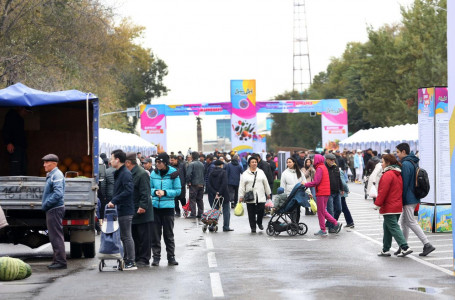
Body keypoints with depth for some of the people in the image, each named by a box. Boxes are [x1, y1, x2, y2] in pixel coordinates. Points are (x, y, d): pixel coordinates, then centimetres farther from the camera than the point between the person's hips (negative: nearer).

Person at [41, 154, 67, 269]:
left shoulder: (57, 175, -14)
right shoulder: (51, 175, 17)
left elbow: (58, 194, -24)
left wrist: (46, 204, -18)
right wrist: (45, 205, 13)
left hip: (55, 210, -11)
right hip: (52, 210, 11)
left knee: (56, 236, -8)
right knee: (54, 236, 14)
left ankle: (60, 261, -7)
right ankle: (58, 260, 19)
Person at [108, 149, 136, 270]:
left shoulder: (126, 174, -15)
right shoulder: (118, 173, 17)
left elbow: (128, 191, -24)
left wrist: (114, 201, -22)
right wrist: (113, 201, 10)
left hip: (125, 210, -10)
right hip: (122, 210, 10)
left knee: (127, 236, -8)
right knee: (124, 236, 14)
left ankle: (131, 262, -5)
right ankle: (127, 260, 20)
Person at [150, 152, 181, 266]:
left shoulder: (173, 174, -3)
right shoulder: (154, 173, 4)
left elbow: (178, 190, -1)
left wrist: (165, 192, -13)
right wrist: (155, 192, -10)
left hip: (168, 206, -2)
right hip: (155, 206, 2)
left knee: (168, 233, 4)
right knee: (155, 233, 1)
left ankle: (171, 257, 12)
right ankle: (156, 257, 8)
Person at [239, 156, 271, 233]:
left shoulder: (261, 172, 11)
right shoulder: (245, 174, 4)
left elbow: (266, 183, 15)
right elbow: (242, 186, 2)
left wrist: (268, 193, 15)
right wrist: (241, 196, -2)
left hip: (260, 197, 1)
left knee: (261, 211, -7)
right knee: (251, 214, 0)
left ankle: (259, 222, 20)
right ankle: (253, 227, 10)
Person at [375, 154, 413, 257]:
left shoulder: (388, 174, -15)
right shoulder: (398, 174, 15)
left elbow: (383, 191, -20)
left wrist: (378, 203, -13)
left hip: (389, 208, -10)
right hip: (398, 207, 10)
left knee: (393, 227, -9)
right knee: (387, 227, 15)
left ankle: (405, 248, -17)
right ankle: (385, 249, 19)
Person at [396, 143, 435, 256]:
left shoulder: (405, 164, -18)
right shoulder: (414, 162, 13)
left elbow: (404, 183, -20)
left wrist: (402, 199, -16)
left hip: (408, 199, -10)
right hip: (414, 198, 10)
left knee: (411, 222, -7)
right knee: (404, 222, 16)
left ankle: (427, 245, -11)